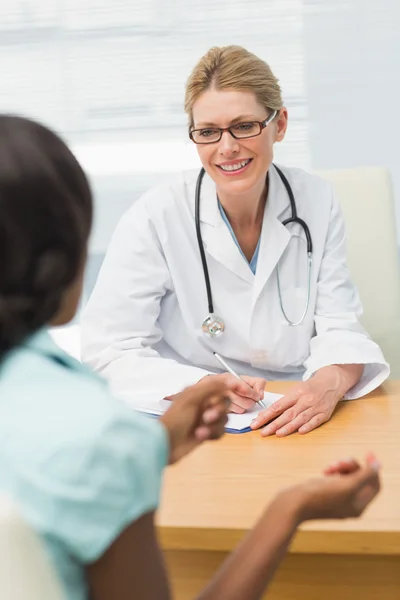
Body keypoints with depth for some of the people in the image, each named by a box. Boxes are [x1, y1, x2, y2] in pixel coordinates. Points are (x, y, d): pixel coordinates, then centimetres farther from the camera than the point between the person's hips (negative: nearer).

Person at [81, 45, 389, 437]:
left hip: (298, 428, 2)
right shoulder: (156, 218, -11)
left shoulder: (316, 202, -1)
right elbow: (109, 351, -11)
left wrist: (331, 383, -24)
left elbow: (338, 329, -1)